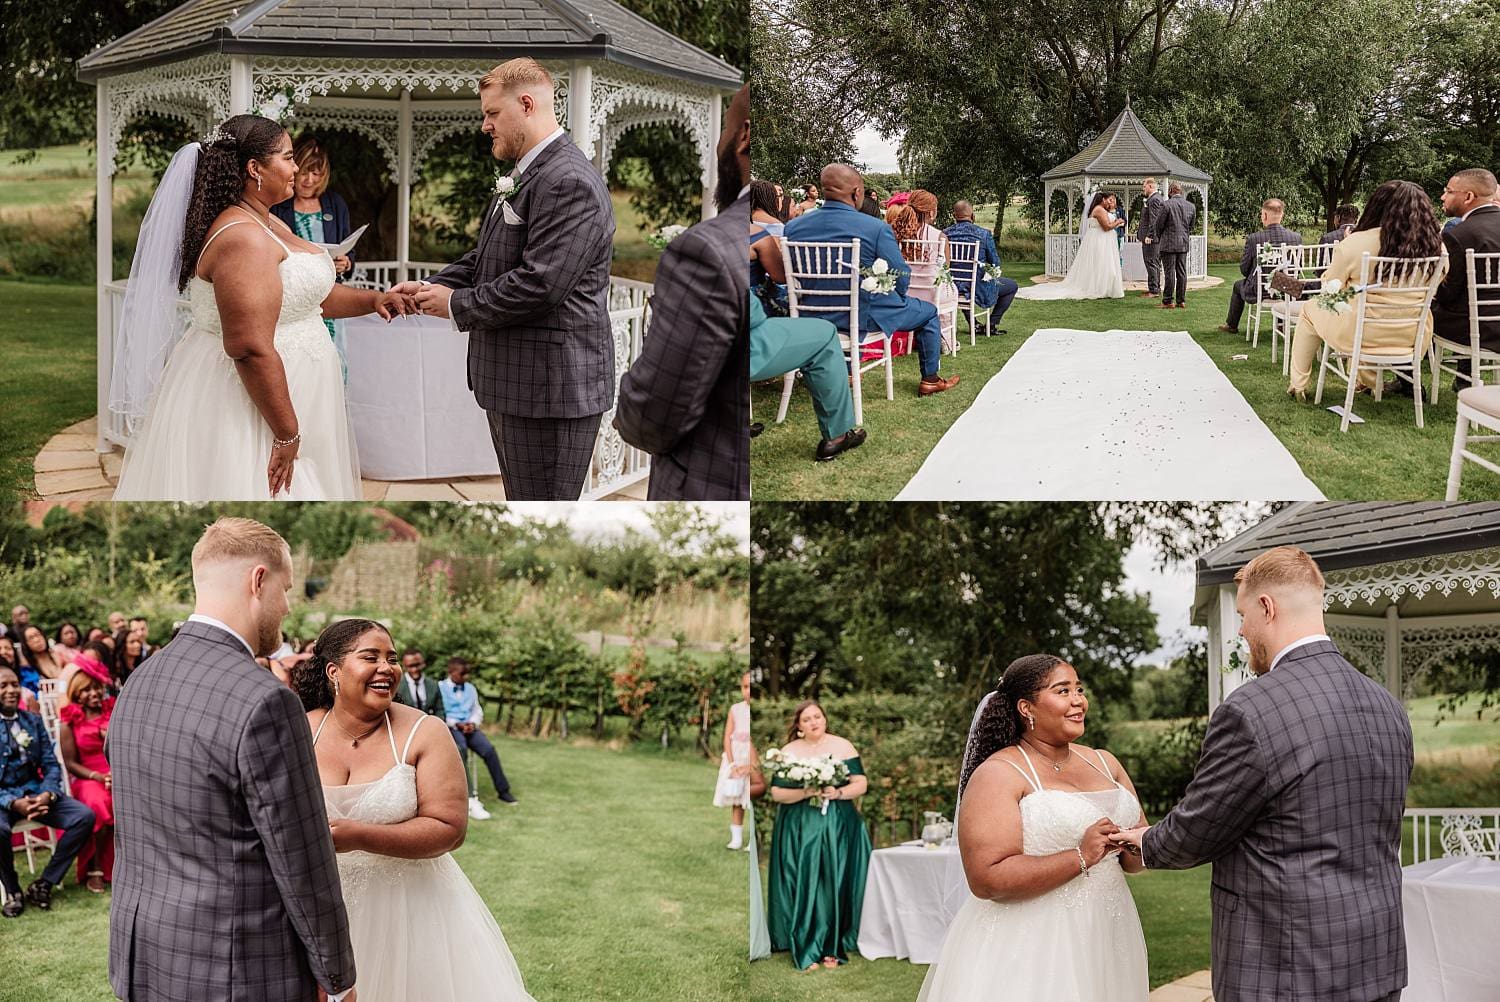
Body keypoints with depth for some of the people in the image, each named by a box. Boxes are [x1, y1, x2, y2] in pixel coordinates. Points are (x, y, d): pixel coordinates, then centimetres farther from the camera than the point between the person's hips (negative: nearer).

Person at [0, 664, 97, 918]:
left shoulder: (33, 721, 11)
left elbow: (51, 764, 8)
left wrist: (47, 794, -14)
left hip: (35, 792, 5)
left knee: (85, 816, -17)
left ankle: (44, 883, -6)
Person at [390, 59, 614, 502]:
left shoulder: (570, 182, -19)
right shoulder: (524, 176, 16)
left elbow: (539, 284, -25)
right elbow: (485, 258, 20)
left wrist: (457, 304, -13)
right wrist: (428, 288, 4)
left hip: (551, 387, -11)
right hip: (517, 382, 11)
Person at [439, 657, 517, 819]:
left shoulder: (470, 688, 19)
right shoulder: (440, 688, 1)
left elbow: (478, 712, 17)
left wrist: (472, 723, -4)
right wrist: (457, 724, -17)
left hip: (469, 727, 5)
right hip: (450, 728, -5)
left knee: (489, 750, -21)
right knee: (461, 749, -35)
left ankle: (503, 791, -12)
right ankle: (470, 799, -40)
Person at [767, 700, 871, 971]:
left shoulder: (843, 747, 3)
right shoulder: (788, 752, 3)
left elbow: (861, 785, 2)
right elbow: (776, 793, -1)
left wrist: (838, 792, -16)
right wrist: (805, 793, -17)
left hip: (838, 827, 0)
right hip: (799, 829, 0)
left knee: (835, 885, -1)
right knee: (804, 886, -4)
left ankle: (832, 947, 9)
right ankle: (806, 951, 1)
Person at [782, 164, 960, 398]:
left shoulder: (793, 227, -7)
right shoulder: (877, 229, -19)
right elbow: (902, 281, -14)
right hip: (864, 316, -5)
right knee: (929, 312, 20)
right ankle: (930, 380, 29)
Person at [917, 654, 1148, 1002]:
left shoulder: (1105, 763, 10)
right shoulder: (998, 774, -10)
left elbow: (1135, 858, 15)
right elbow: (986, 878, -19)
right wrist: (1080, 858, -21)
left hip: (1107, 940, 6)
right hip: (1028, 952, -6)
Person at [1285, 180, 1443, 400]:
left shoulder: (1354, 244, -17)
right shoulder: (1437, 248, -8)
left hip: (1359, 335, -4)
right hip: (1414, 337, 4)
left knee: (1309, 310, 26)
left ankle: (1298, 385, 33)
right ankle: (1369, 381, 45)